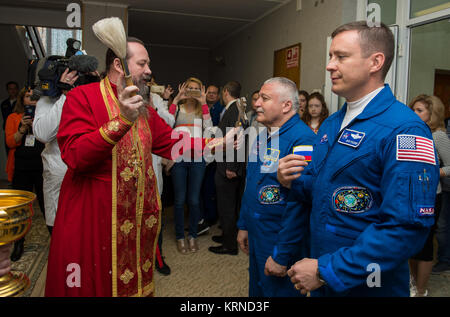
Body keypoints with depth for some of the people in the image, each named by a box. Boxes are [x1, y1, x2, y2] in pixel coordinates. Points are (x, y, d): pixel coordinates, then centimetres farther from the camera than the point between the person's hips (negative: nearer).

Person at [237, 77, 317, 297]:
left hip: (282, 245, -8)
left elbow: (300, 202, -26)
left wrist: (282, 256, -22)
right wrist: (243, 225, 15)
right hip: (256, 238, 9)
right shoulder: (263, 136, 7)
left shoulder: (302, 140, -22)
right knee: (257, 290, 24)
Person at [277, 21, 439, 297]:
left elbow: (406, 229, -26)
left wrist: (327, 271, -23)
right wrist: (292, 181, -7)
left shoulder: (403, 129, -20)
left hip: (367, 285, -7)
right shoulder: (331, 124, 5)